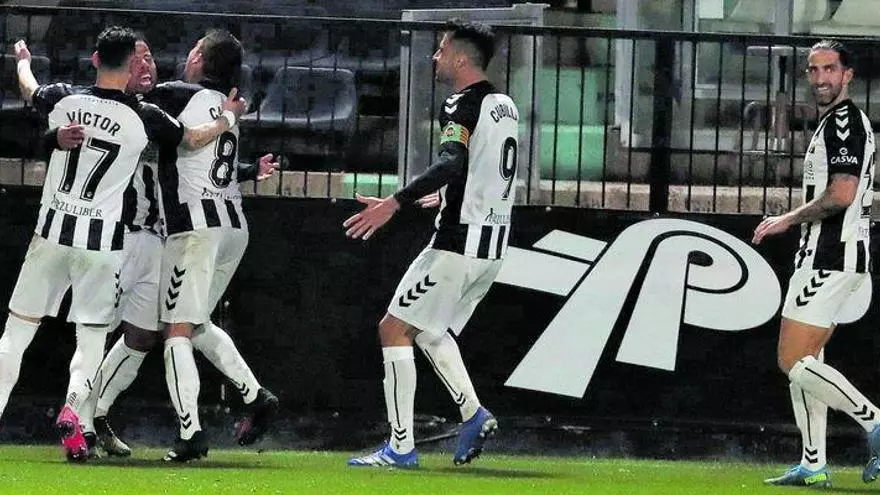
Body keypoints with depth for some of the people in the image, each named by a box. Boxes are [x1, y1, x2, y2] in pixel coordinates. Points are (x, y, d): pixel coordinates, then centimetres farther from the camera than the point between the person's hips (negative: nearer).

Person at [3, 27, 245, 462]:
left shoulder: (63, 100, -3)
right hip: (102, 239, -2)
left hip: (53, 232, 2)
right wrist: (228, 116, 28)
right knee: (91, 336, 6)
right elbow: (194, 139, 9)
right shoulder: (143, 118, -9)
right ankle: (72, 407, -19)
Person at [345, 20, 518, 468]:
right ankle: (473, 415, 6)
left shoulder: (463, 104, -13)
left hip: (458, 244, -9)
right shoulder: (504, 105, 14)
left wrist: (393, 203, -37)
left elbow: (452, 163, -30)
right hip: (491, 245, 9)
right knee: (428, 329, 22)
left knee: (395, 328, -3)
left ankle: (401, 446, -7)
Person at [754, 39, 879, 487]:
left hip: (829, 260, -11)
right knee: (803, 362, 11)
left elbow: (840, 195, -23)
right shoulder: (837, 122, 20)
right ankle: (814, 466, 11)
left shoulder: (844, 122, -13)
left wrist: (788, 220, -12)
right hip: (828, 259, 11)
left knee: (794, 362, -13)